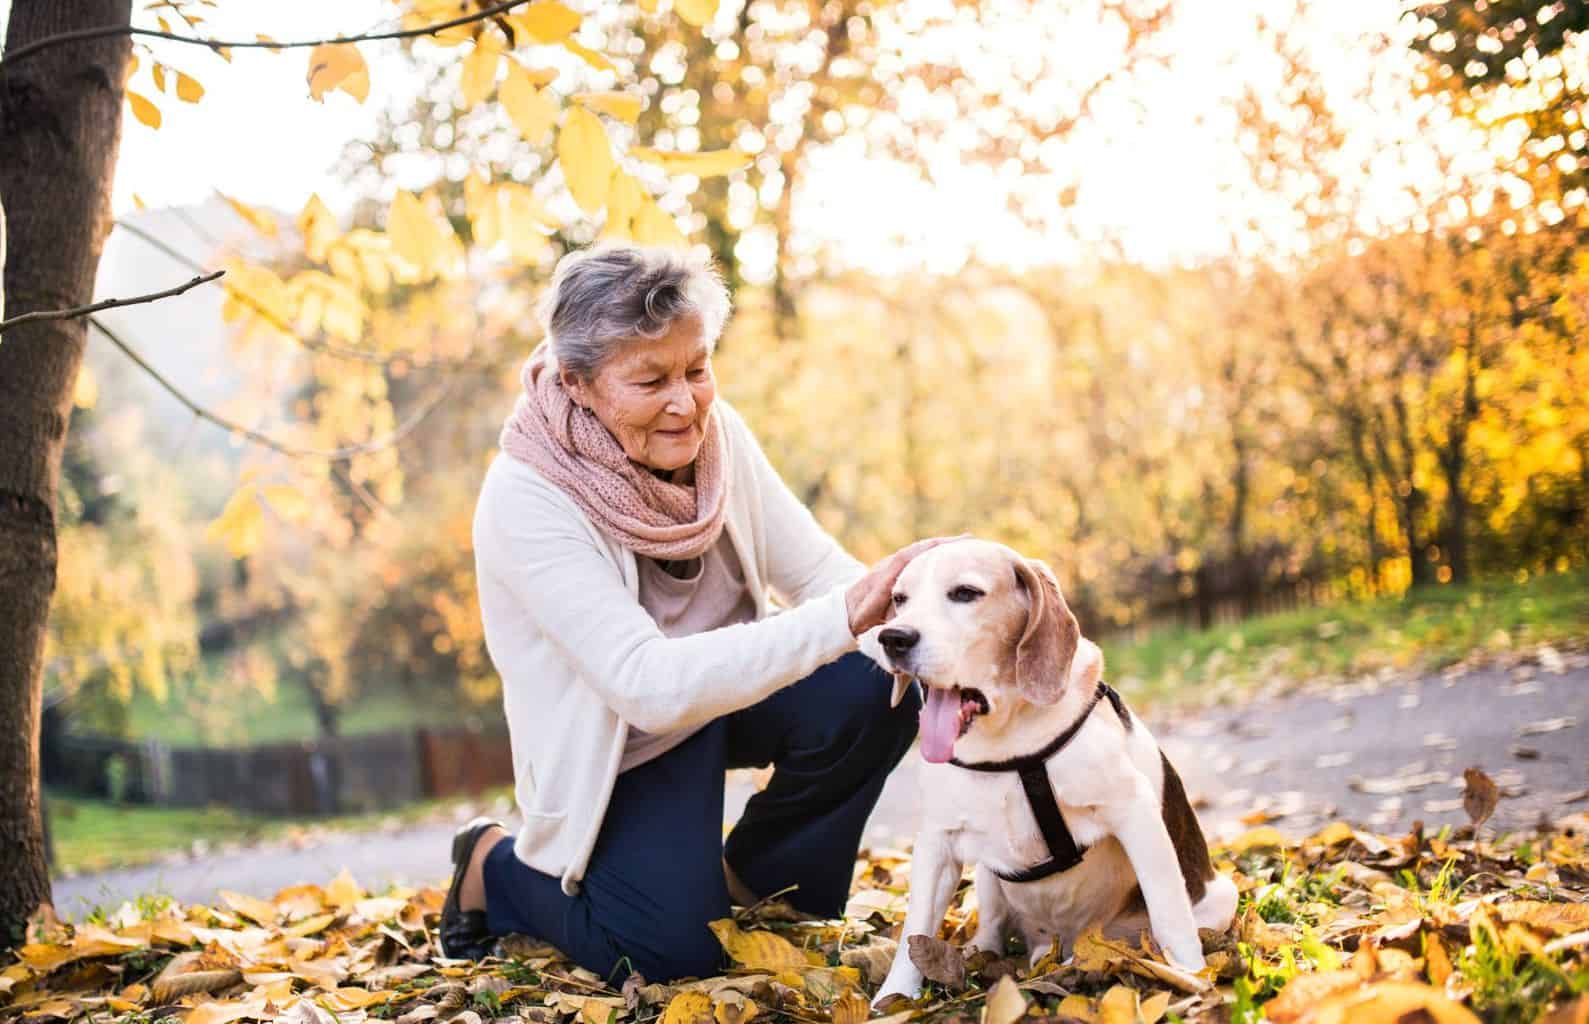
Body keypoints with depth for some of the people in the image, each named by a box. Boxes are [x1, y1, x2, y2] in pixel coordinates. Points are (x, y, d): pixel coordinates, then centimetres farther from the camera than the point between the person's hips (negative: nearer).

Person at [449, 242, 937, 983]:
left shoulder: (714, 429, -12)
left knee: (875, 690, -22)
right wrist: (842, 617, -47)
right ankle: (494, 867, 12)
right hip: (620, 740, -5)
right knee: (674, 952, -18)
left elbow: (817, 568, -10)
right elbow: (649, 686, -38)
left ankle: (753, 875, 5)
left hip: (733, 684, 5)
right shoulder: (523, 503, -28)